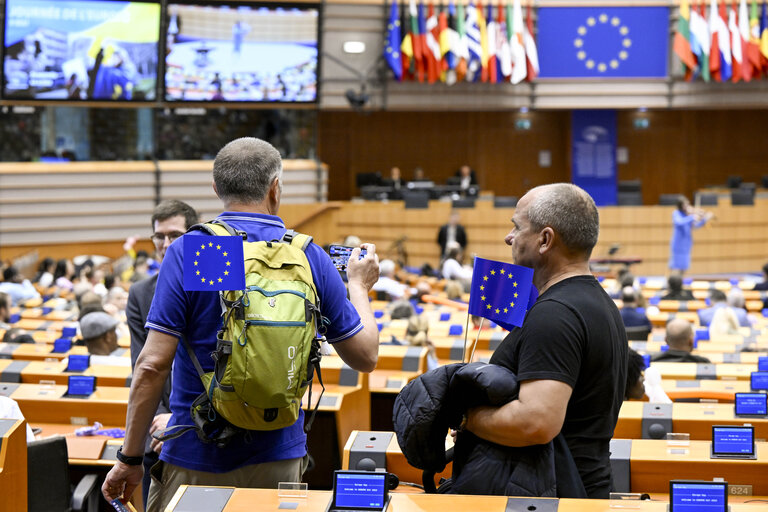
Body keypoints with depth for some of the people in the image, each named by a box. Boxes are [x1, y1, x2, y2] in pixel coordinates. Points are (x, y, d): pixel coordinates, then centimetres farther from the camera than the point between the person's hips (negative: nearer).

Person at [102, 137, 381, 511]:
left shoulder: (186, 252, -9)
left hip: (196, 460, -2)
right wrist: (359, 287, 21)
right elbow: (365, 357, 4)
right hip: (280, 462, 2)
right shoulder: (310, 257, -2)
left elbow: (153, 365, -12)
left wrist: (130, 458, -3)